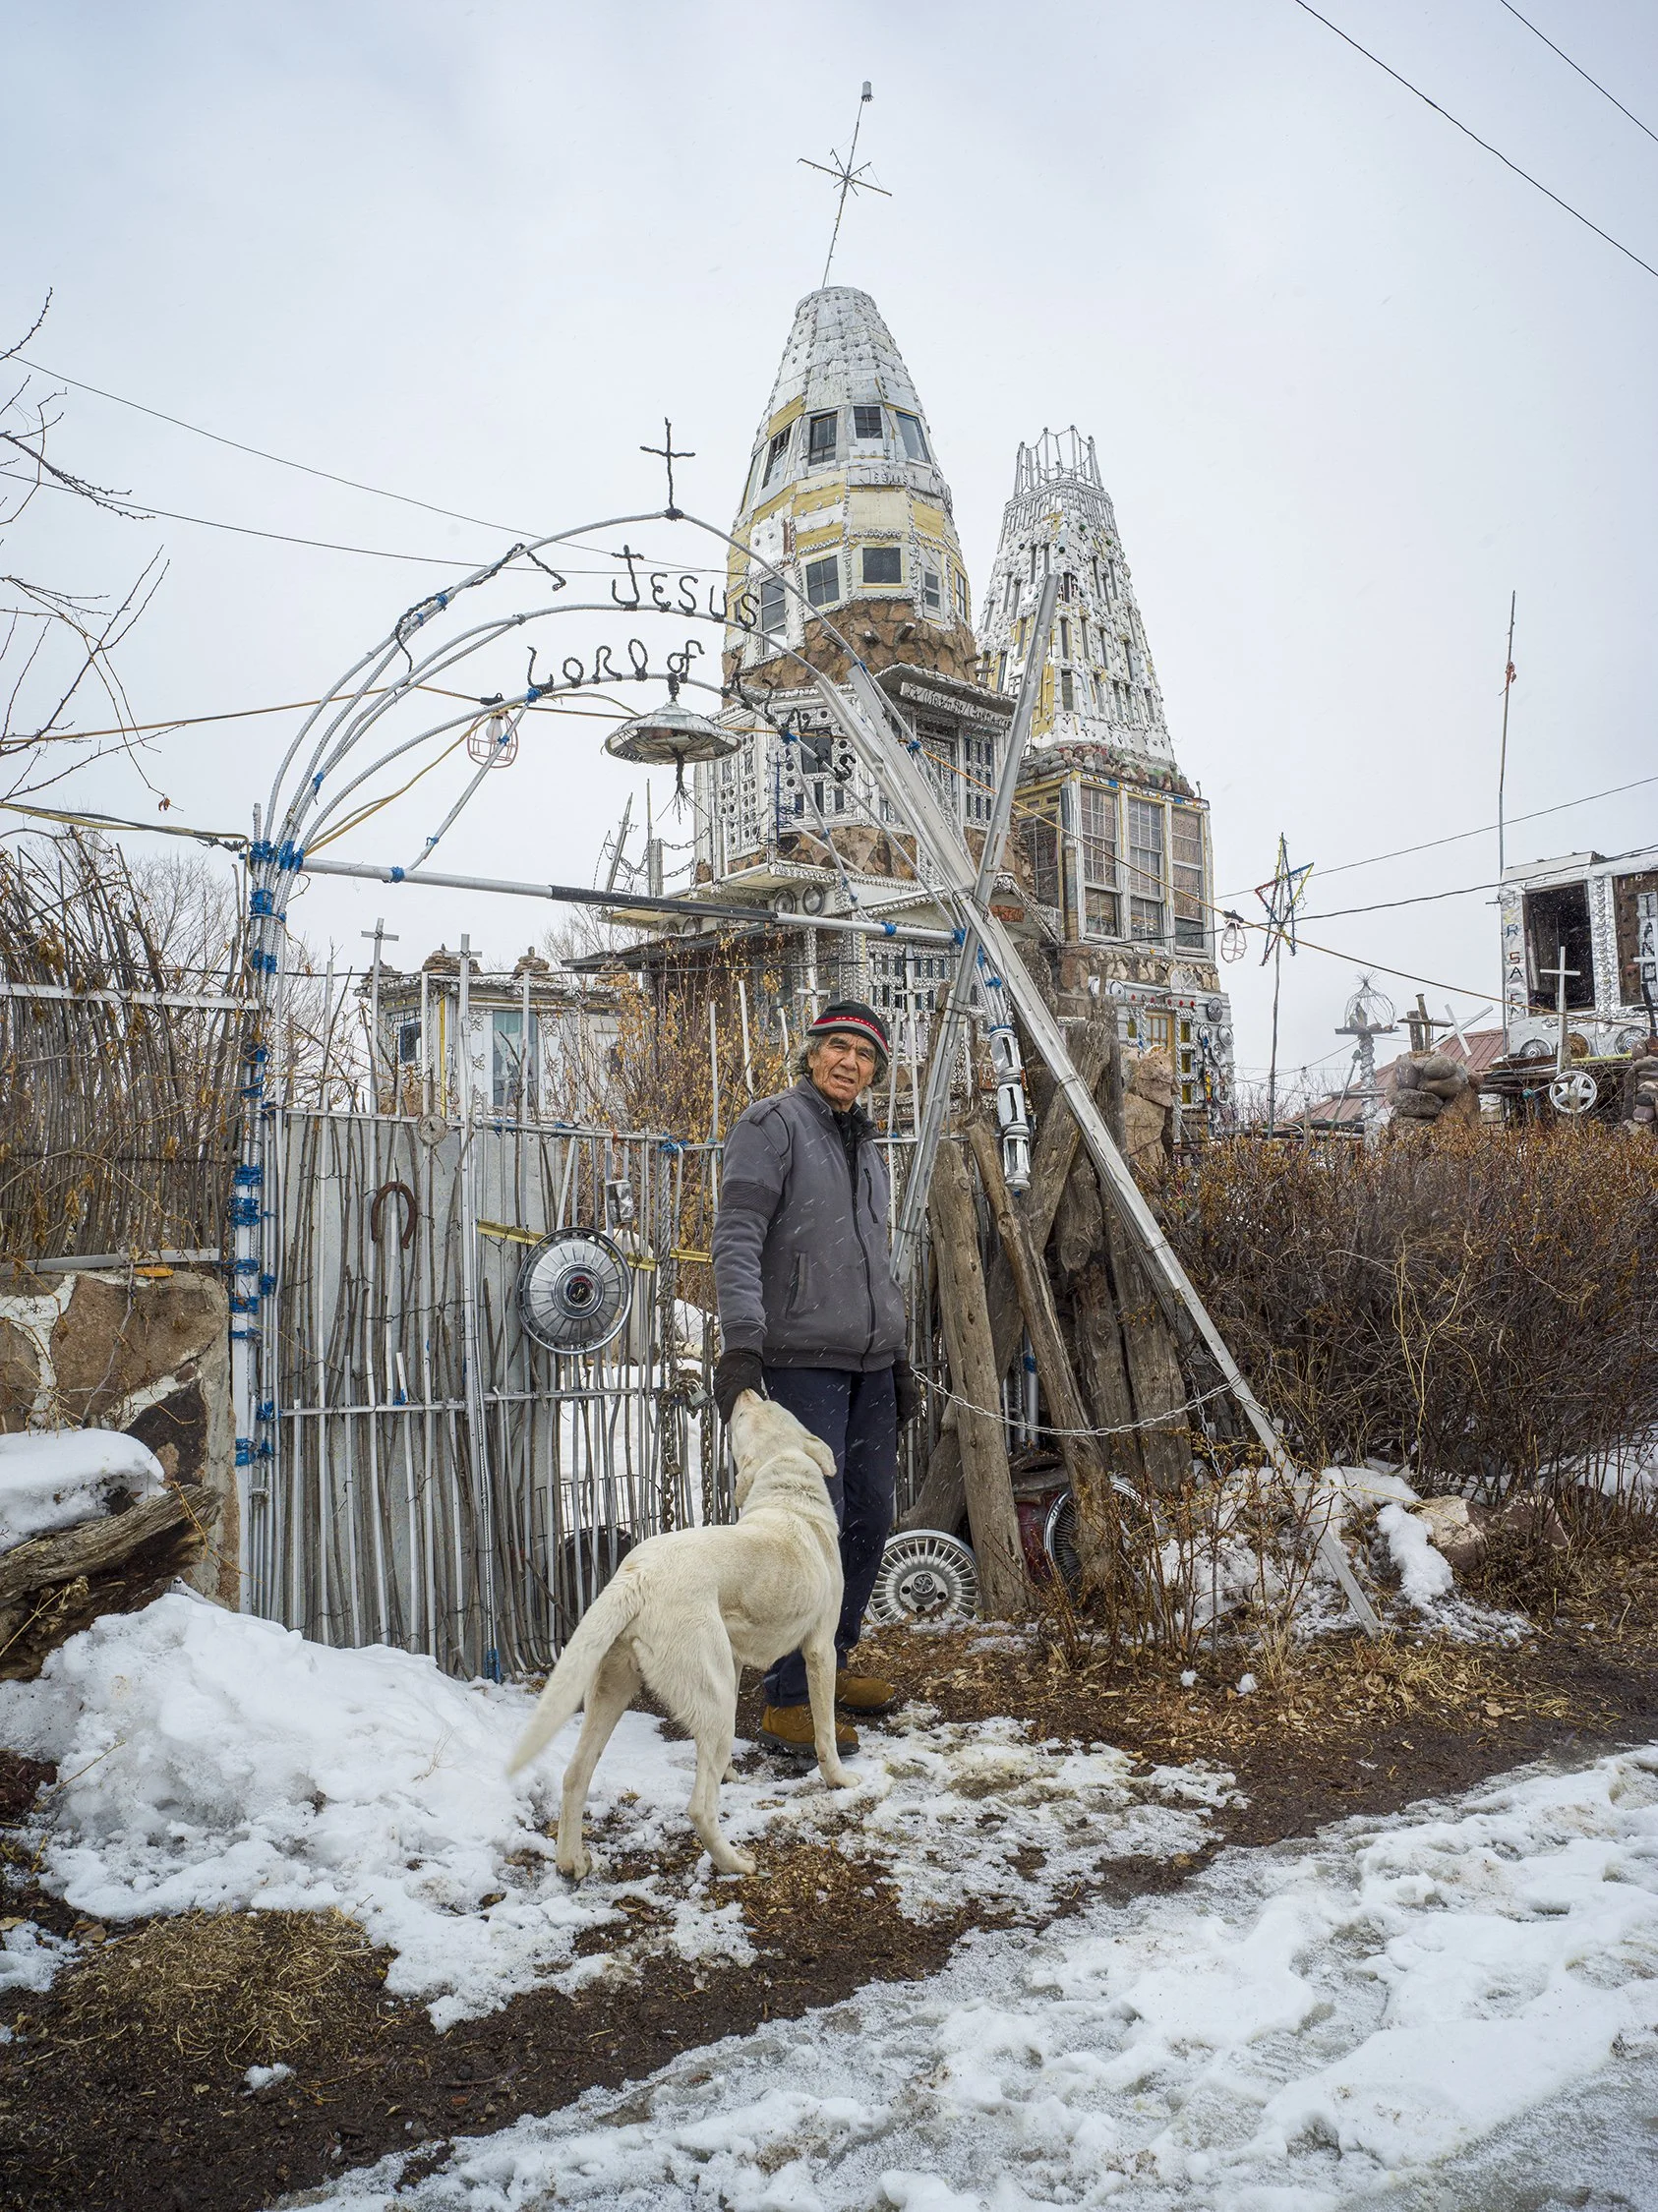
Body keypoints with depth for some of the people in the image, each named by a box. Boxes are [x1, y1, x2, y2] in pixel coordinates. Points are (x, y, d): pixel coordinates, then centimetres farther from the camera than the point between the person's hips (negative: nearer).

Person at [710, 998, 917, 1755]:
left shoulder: (866, 1146, 19)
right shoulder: (773, 1123, -5)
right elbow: (737, 1238, -14)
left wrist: (898, 1356, 22)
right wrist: (739, 1342, -24)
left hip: (870, 1362, 8)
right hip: (803, 1358, -8)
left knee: (871, 1515, 10)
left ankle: (830, 1663, 26)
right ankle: (787, 1703, 0)